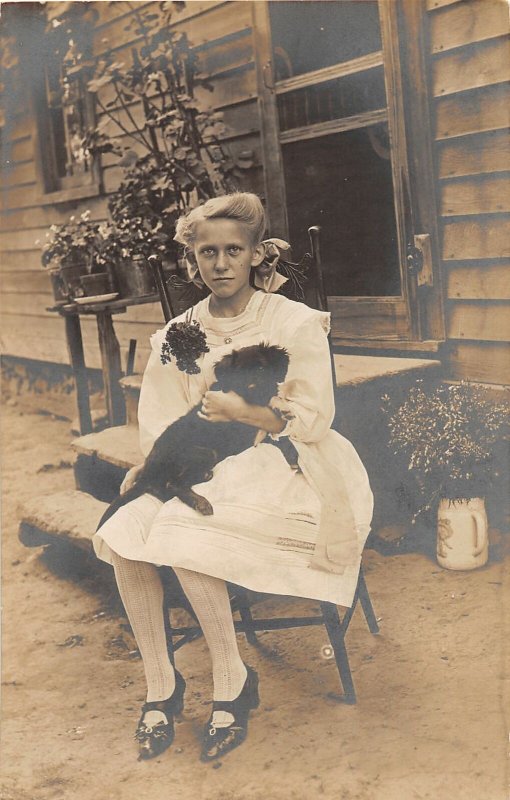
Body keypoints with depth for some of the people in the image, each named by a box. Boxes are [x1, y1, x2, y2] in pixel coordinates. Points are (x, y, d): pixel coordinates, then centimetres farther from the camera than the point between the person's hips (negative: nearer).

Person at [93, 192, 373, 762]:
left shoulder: (297, 324, -3)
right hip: (205, 473, 5)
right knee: (121, 535, -22)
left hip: (283, 470, -4)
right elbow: (161, 431, 5)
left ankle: (232, 680, -10)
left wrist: (232, 408, -15)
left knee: (181, 533, -31)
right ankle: (159, 684, -5)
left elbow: (313, 420, -9)